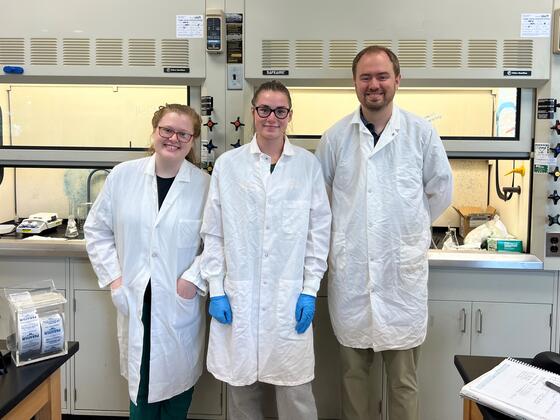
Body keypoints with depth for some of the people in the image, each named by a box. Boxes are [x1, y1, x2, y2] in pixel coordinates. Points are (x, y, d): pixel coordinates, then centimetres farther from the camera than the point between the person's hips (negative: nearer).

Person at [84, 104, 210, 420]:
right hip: (134, 301, 2)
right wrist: (113, 276, 0)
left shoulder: (205, 185, -7)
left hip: (181, 304, -1)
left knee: (177, 377, 13)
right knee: (139, 381, 13)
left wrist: (194, 278, -12)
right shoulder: (123, 175, -1)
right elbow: (97, 230, 7)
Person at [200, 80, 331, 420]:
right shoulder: (228, 164, 3)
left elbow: (319, 231, 4)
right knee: (242, 392, 12)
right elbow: (213, 233, 5)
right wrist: (216, 290, 0)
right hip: (238, 299, 1)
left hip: (290, 300, 0)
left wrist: (310, 290, -1)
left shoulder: (308, 165, 2)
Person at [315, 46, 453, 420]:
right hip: (350, 269, 1)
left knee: (404, 377, 9)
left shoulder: (422, 133, 0)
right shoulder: (336, 136, 1)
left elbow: (442, 191, 10)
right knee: (353, 369, 14)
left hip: (403, 268, -1)